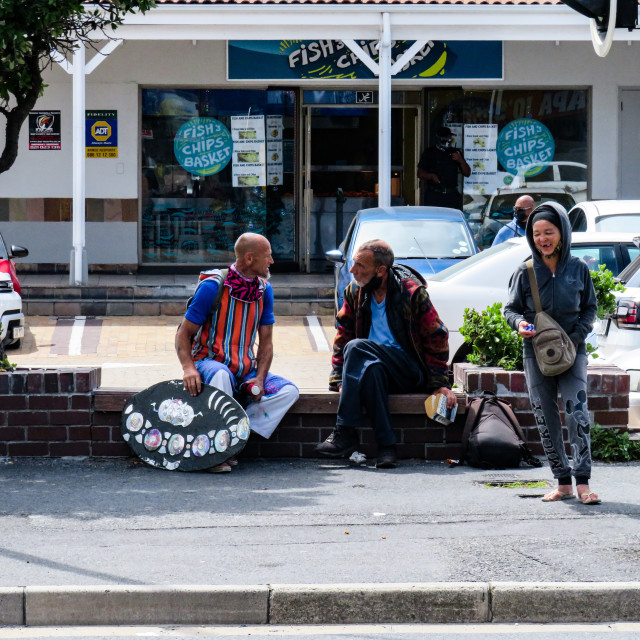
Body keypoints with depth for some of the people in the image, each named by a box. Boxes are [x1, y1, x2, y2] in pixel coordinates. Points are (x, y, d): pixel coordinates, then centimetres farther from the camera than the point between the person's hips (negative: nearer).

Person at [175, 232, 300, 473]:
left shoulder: (264, 290, 5)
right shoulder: (212, 287, -13)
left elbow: (266, 341, 9)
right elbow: (184, 334, -9)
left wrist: (259, 378, -9)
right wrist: (188, 367, -28)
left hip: (246, 370, 6)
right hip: (209, 362, -6)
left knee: (289, 391, -18)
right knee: (221, 375, -41)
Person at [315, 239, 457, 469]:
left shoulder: (412, 292, -8)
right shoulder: (355, 292, 5)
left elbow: (436, 338, -3)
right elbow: (342, 337, 10)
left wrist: (439, 383, -8)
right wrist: (339, 379, -2)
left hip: (410, 371, -4)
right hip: (374, 364, 4)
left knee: (357, 347, -30)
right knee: (371, 369, -34)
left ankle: (345, 433, -31)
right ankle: (386, 445, -35)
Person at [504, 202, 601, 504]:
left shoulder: (578, 269, 1)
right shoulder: (525, 272, 1)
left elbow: (590, 308, 8)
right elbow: (511, 308, 6)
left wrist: (576, 337, -7)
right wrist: (519, 323, -17)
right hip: (537, 353, 2)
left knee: (577, 414, -14)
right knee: (546, 420, 3)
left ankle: (582, 482, -13)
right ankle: (563, 482, 10)